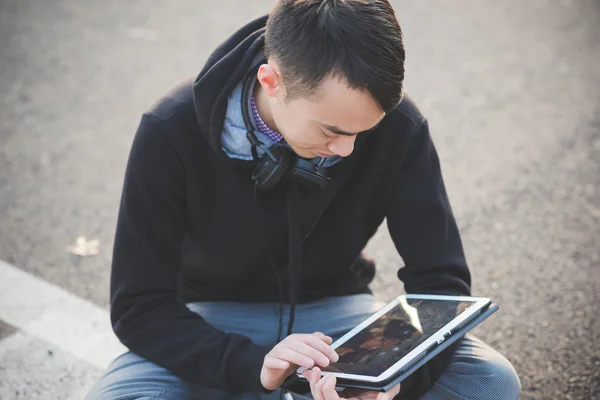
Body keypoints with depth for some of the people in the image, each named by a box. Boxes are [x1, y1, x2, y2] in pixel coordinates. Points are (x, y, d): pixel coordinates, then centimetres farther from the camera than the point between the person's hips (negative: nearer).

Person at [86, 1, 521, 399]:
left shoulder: (398, 127, -20)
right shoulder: (172, 132, -23)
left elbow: (441, 282, -15)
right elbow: (139, 307, -19)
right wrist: (254, 365, -36)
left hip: (335, 314, 1)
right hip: (213, 324, -1)